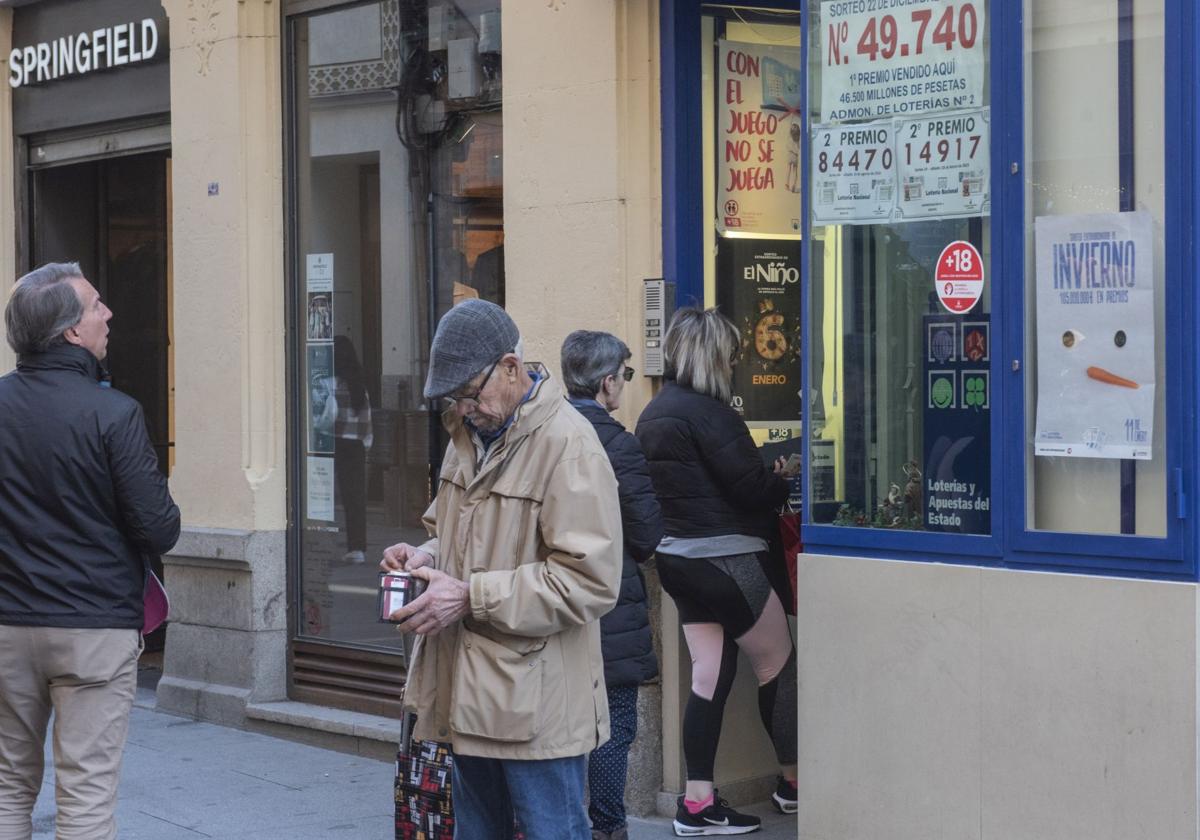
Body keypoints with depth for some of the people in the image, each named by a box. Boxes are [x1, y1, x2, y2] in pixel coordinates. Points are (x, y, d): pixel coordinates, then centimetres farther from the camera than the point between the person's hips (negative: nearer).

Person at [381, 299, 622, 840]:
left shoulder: (569, 445, -15)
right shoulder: (470, 432, 13)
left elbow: (590, 581, -22)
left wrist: (470, 596, -21)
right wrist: (428, 556, 3)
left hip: (536, 708, -8)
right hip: (470, 695, 9)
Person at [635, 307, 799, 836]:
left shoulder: (654, 414, 11)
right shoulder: (705, 412, -17)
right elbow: (752, 488, -17)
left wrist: (767, 480, 12)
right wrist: (785, 480, 4)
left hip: (678, 558, 8)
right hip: (725, 558, -8)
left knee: (710, 675, 8)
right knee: (778, 663, 8)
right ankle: (793, 781, 21)